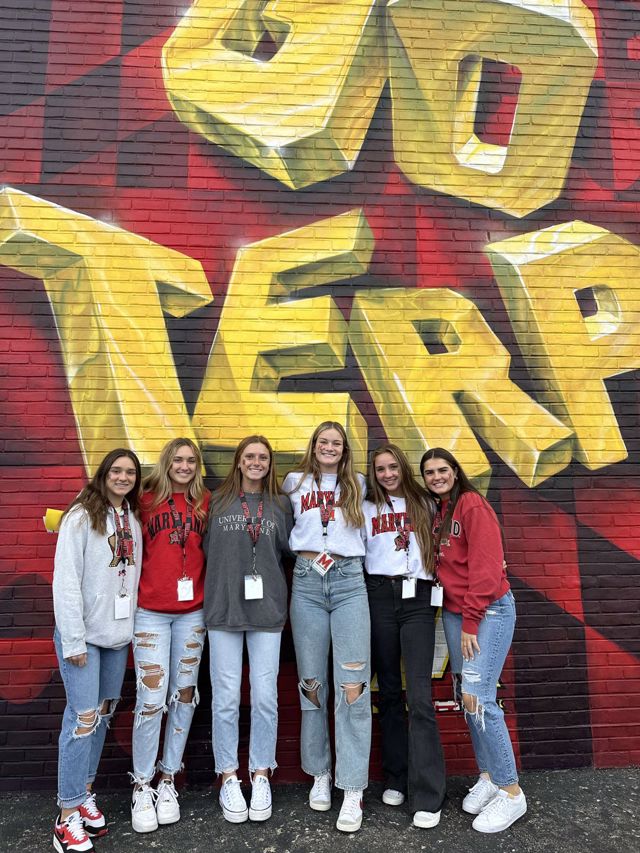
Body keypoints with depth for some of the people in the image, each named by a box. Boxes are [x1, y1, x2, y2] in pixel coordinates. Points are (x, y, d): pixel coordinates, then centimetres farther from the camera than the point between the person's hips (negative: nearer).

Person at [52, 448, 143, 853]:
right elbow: (66, 580, -13)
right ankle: (68, 816, 8)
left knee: (104, 713, 14)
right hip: (83, 634, -6)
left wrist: (133, 624, 4)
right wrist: (73, 641, -14)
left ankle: (85, 793, 30)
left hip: (118, 634, 6)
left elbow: (134, 574, 10)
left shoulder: (134, 520, 9)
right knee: (83, 717, -5)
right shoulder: (81, 517, -10)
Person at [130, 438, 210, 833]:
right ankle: (142, 786, 17)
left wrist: (211, 595, -1)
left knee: (184, 695, 10)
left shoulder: (206, 502, 4)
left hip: (193, 612, 2)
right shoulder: (146, 501, 1)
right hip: (151, 612, -2)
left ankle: (168, 780, 26)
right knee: (151, 698, -3)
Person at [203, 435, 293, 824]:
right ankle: (229, 778, 22)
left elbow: (289, 549, 7)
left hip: (267, 612, 1)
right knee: (226, 698, 5)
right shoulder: (218, 501, 5)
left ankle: (261, 776, 23)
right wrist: (226, 576, -2)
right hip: (224, 609, 0)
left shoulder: (281, 505, 8)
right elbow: (205, 548, 5)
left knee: (265, 698, 5)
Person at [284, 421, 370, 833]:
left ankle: (353, 790, 1)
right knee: (311, 682, 7)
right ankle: (320, 774, 23)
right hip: (307, 582, 1)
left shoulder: (356, 485, 14)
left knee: (352, 684, -6)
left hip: (349, 581, 0)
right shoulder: (295, 483, 12)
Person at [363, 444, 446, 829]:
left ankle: (427, 797, -2)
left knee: (419, 696, -8)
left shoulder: (425, 505, 12)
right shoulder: (367, 509, 12)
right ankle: (396, 779, 22)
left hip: (418, 599, -1)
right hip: (380, 598, 1)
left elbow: (438, 548, 14)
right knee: (389, 691, 9)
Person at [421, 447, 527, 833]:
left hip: (489, 610, -7)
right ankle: (488, 776, 26)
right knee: (465, 696, 10)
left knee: (477, 697, -10)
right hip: (454, 611, 7)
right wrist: (459, 618, 3)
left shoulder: (473, 504, -12)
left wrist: (471, 621, -15)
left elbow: (485, 566, -16)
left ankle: (511, 792, 5)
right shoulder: (438, 512, 12)